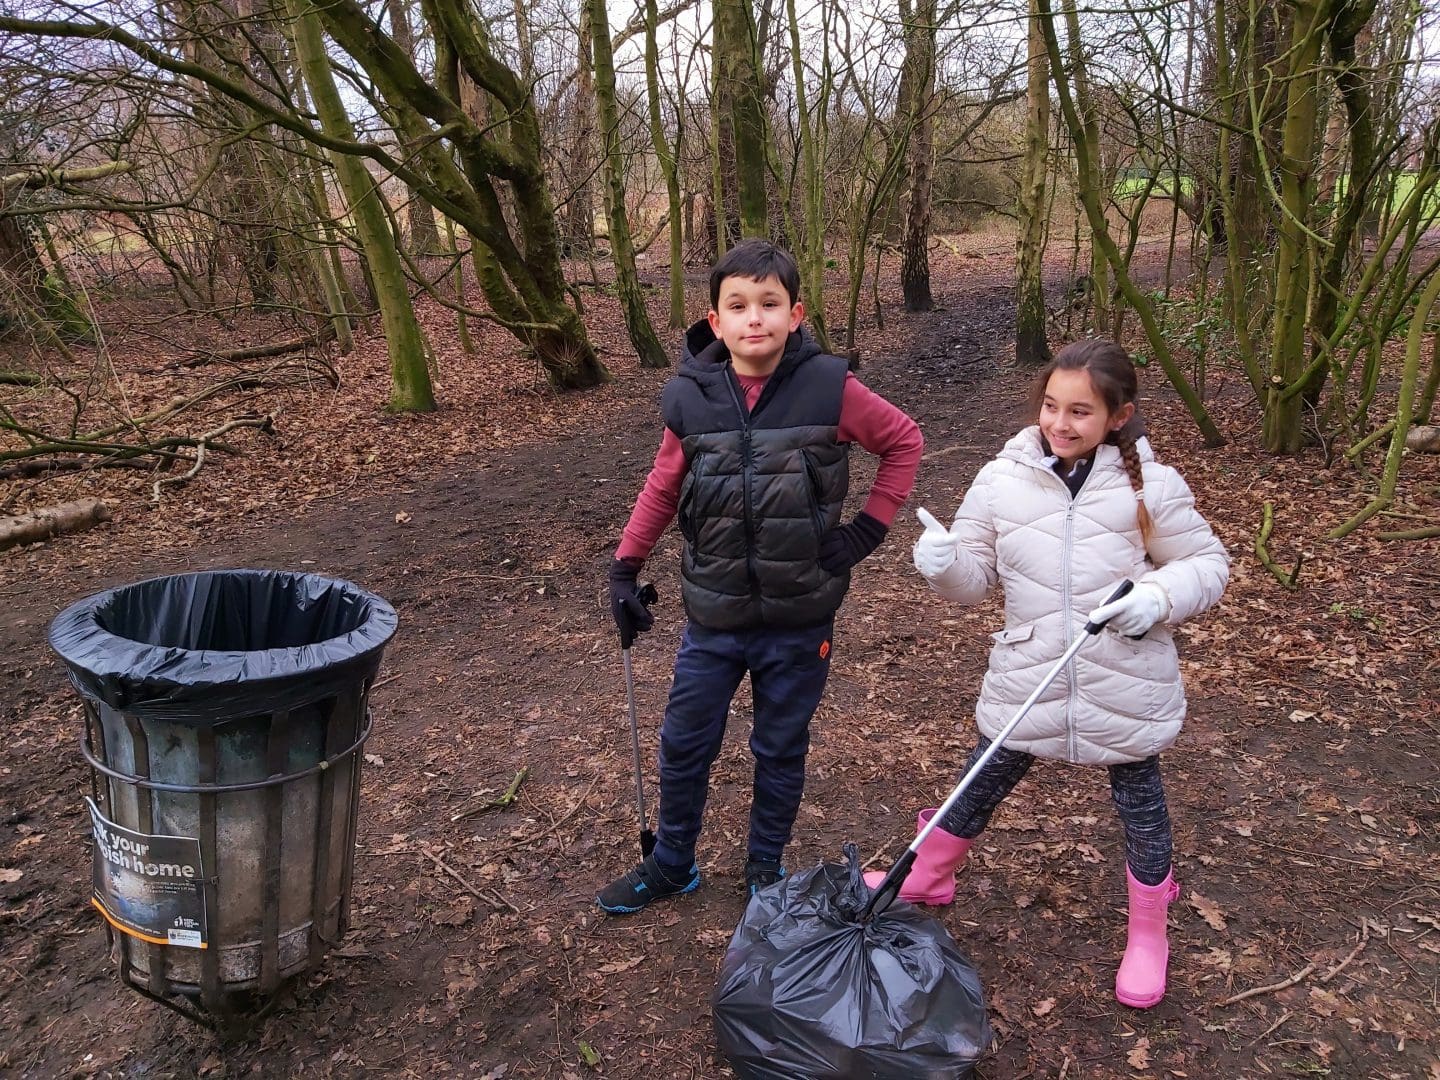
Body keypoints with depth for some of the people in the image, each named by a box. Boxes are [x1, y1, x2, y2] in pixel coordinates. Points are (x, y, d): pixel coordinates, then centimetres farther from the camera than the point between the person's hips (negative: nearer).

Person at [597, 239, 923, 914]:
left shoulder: (829, 390, -13)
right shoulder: (690, 399, -8)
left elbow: (904, 441, 2)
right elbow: (662, 488, 6)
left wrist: (868, 529, -3)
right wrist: (624, 569, 7)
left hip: (800, 620, -1)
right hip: (713, 619, 2)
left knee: (781, 751, 16)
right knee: (682, 746, 14)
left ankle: (766, 867, 41)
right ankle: (670, 864, 40)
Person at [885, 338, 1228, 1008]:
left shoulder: (1151, 486, -9)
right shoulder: (1003, 480, -5)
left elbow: (1207, 563, 0)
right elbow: (974, 576, 0)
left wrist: (1159, 596, -20)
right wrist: (943, 564, -22)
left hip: (1126, 689, -1)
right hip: (1026, 680, 1)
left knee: (1140, 805, 17)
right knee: (982, 785, 19)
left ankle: (1147, 935, 40)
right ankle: (927, 876, 44)